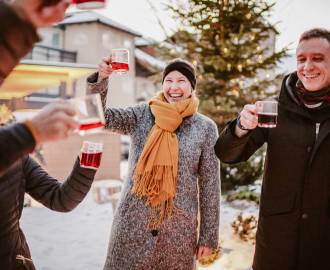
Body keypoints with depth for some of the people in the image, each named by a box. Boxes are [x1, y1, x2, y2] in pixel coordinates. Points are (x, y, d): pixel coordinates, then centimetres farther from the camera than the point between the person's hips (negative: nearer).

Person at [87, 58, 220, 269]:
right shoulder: (142, 115, 1)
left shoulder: (205, 127, -2)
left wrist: (209, 235, 0)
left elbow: (210, 185, -1)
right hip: (133, 221, 1)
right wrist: (101, 80, -26)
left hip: (178, 226, 0)